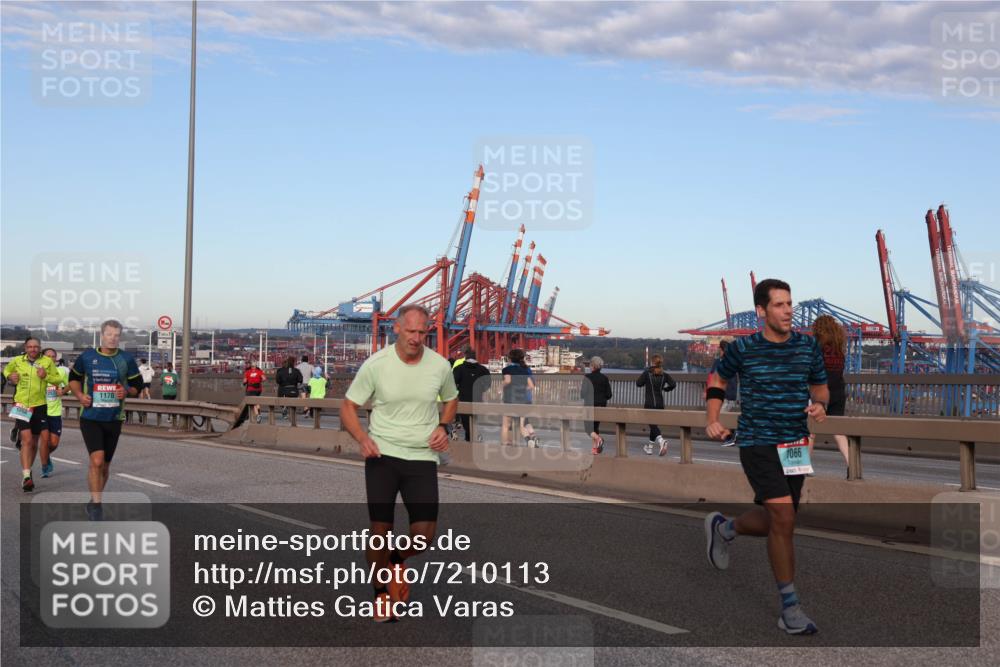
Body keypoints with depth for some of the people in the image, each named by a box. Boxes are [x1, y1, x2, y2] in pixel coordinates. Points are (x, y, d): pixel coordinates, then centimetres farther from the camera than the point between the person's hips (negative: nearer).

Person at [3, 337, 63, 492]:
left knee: (34, 442, 13)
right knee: (26, 440, -15)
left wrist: (46, 376, -17)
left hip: (39, 406, 1)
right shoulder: (17, 360, 1)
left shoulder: (47, 361, -2)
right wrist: (10, 376, 0)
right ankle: (26, 476, -17)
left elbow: (58, 380, 2)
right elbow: (6, 370, 21)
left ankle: (27, 472, 33)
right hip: (21, 406, -1)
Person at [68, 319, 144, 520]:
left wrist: (127, 392, -13)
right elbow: (74, 378, 14)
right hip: (90, 418, -2)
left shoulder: (127, 359, 0)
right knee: (97, 460, -18)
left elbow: (138, 385, 9)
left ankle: (94, 503, 32)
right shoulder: (86, 357, -2)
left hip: (114, 419, 2)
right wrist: (80, 395, -3)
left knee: (105, 465, 12)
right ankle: (96, 505, -9)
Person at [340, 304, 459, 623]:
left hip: (423, 457, 2)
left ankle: (398, 560, 31)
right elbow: (349, 406, 0)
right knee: (380, 531, -2)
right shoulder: (375, 364, -8)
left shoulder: (440, 365, -2)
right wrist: (363, 439, -17)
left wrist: (443, 426, -1)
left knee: (424, 535, -4)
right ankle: (381, 591, 24)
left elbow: (451, 400, 18)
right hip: (382, 454, -2)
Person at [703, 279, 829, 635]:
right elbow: (718, 380, 11)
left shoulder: (808, 346, 2)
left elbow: (820, 388, 14)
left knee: (774, 523, 13)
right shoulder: (742, 348, -7)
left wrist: (819, 405, -9)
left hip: (795, 445, 5)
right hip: (758, 443, -5)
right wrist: (712, 420, -2)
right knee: (783, 518, -15)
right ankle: (790, 607, -2)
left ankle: (723, 527, 45)